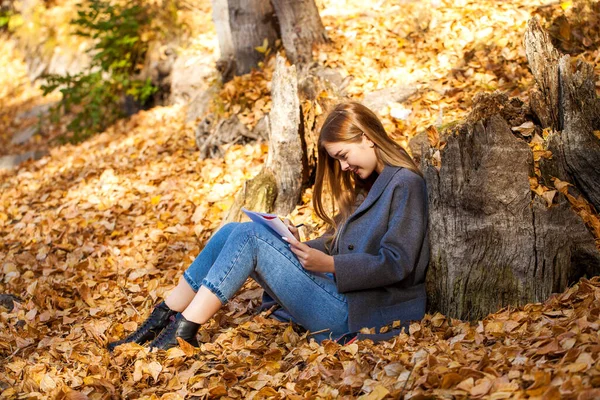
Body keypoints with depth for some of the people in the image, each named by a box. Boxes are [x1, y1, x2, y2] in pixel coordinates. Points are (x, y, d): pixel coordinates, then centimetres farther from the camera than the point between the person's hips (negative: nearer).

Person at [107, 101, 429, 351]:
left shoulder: (405, 185, -8)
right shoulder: (364, 183, 20)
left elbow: (396, 264, -17)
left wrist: (329, 264, -20)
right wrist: (304, 248, 1)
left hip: (353, 312, -9)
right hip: (338, 291, 9)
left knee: (250, 237, -18)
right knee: (233, 232, -1)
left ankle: (182, 335, -13)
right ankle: (160, 322, -2)